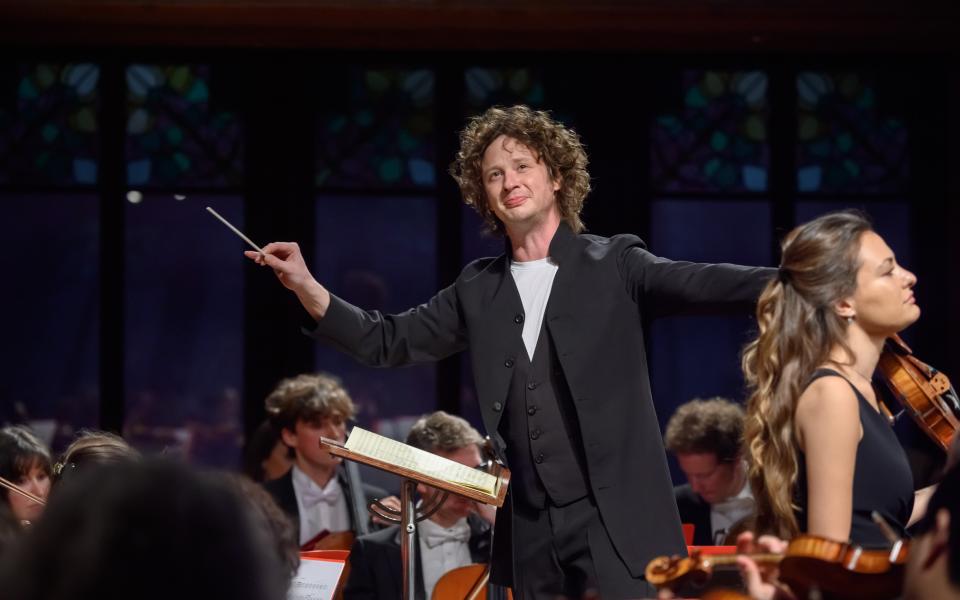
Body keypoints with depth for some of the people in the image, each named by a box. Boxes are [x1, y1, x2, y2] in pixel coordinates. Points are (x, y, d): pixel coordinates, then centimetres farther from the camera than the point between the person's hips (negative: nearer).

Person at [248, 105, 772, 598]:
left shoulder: (613, 266, 1)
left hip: (616, 522, -4)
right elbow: (389, 342, 17)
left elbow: (696, 284, -13)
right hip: (530, 532, 4)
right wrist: (306, 287, 3)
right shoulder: (479, 291, 13)